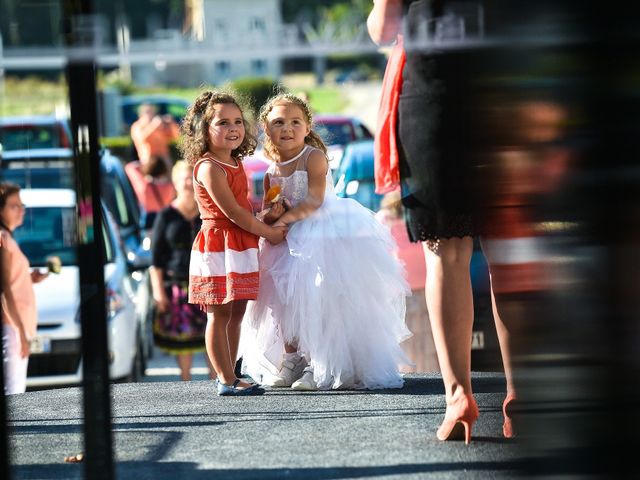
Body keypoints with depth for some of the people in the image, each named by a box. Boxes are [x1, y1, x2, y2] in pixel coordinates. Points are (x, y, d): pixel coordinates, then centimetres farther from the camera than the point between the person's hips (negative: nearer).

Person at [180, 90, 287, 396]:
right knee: (219, 314, -4)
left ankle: (229, 376, 15)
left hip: (241, 245, 9)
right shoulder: (209, 168, -16)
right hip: (218, 244, -9)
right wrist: (268, 232, -9)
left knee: (236, 313, 10)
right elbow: (232, 211, -18)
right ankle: (227, 380, -3)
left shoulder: (235, 163, 13)